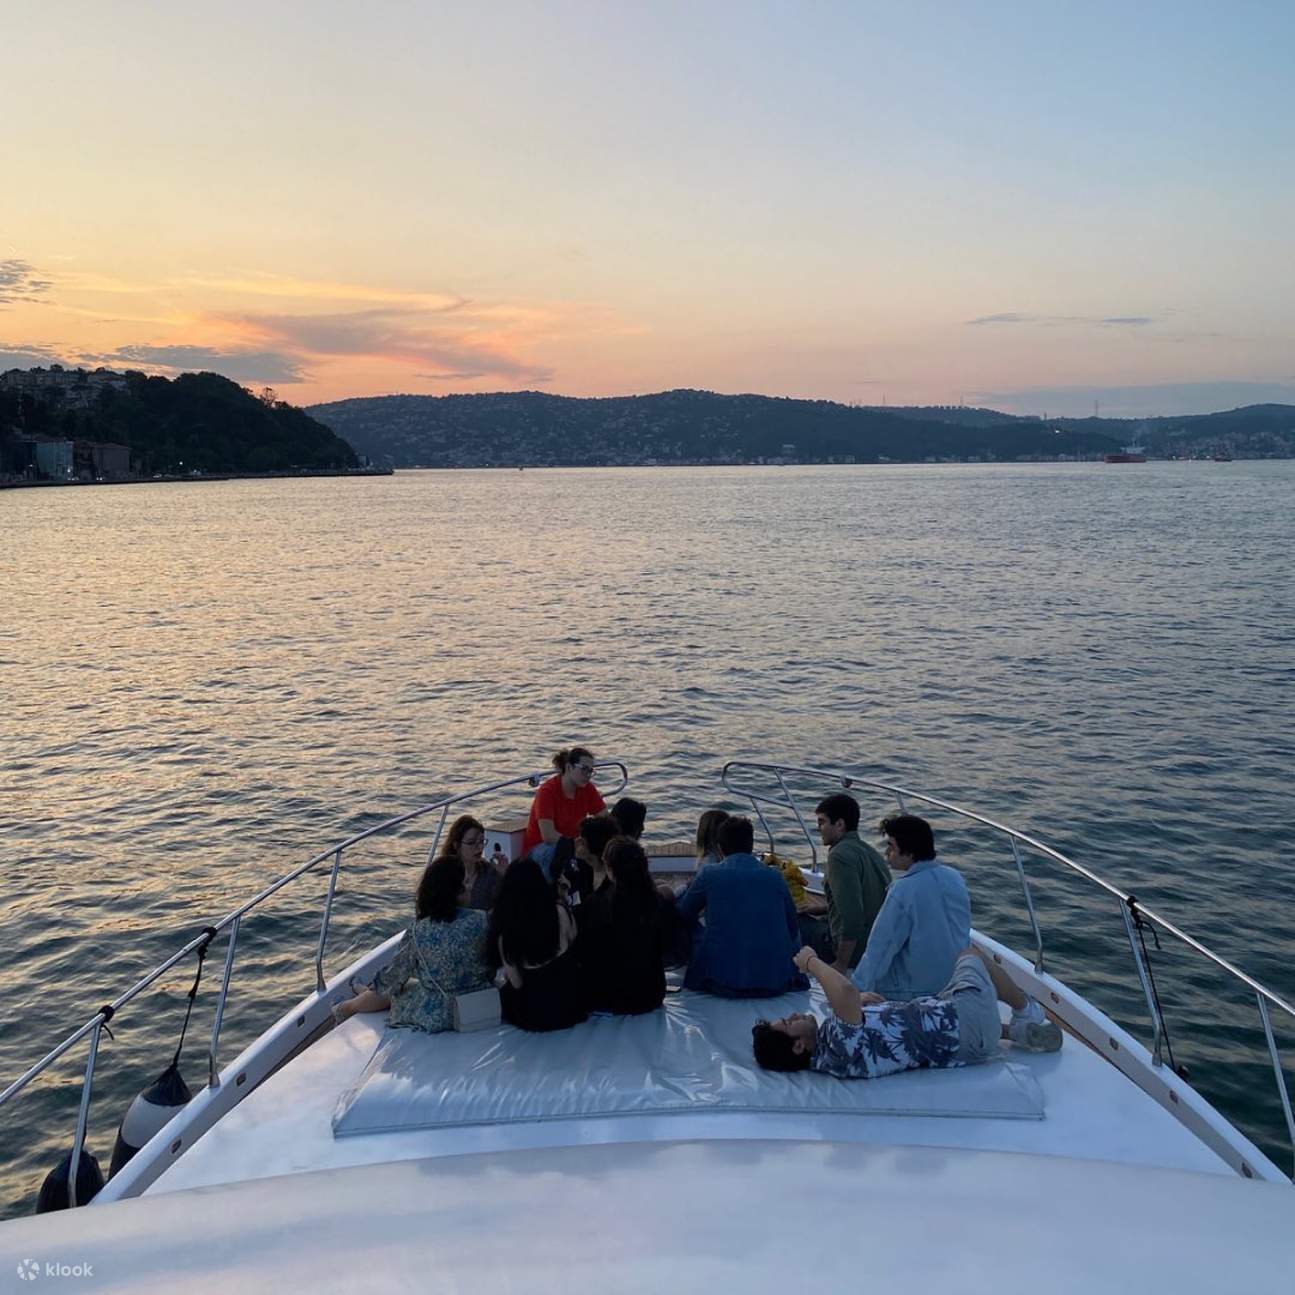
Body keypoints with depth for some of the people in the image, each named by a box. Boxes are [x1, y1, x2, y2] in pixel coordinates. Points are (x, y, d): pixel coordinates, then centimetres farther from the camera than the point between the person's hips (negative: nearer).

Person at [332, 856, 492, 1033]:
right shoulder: (482, 921, -16)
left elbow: (396, 973, -4)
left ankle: (345, 1009, 53)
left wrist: (376, 987, 17)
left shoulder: (419, 932, -18)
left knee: (395, 989, 27)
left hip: (436, 1016, -3)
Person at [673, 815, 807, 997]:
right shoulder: (775, 877, 4)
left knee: (696, 934, 22)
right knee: (792, 941, 31)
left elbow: (684, 915, 15)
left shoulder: (708, 875, -1)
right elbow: (792, 929, 11)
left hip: (725, 981, -3)